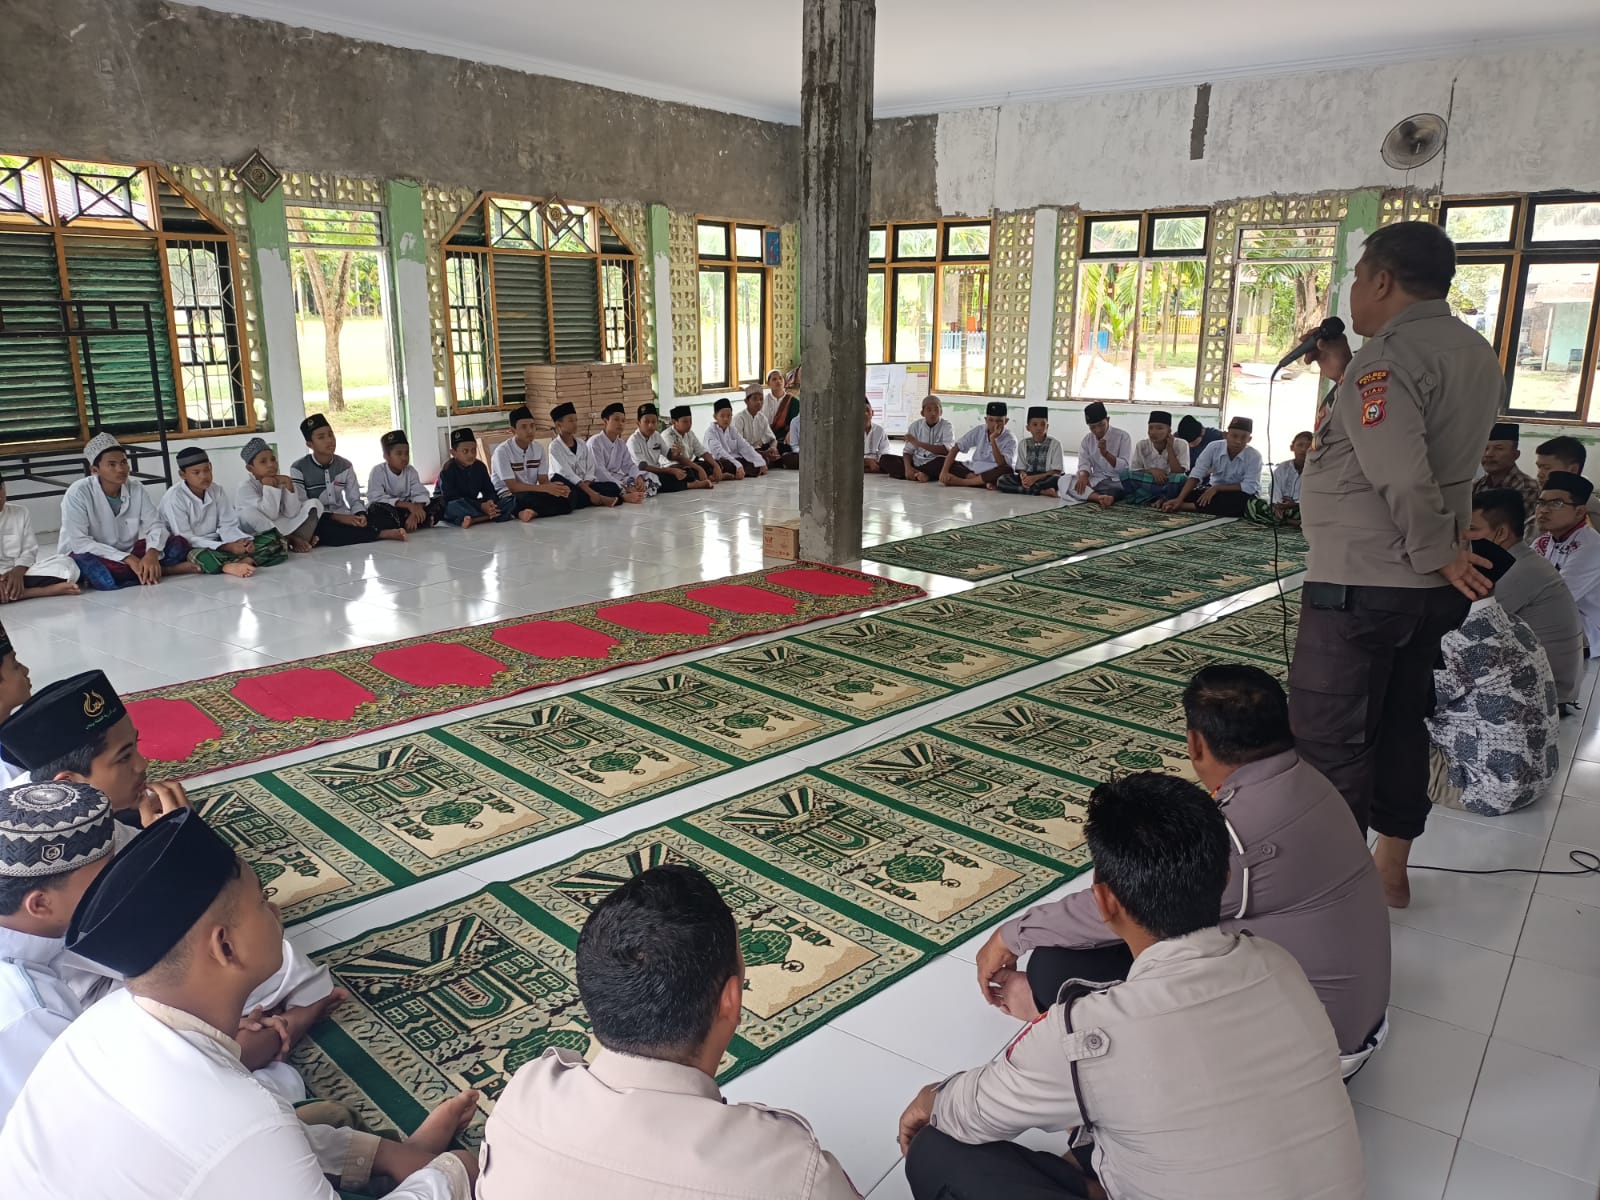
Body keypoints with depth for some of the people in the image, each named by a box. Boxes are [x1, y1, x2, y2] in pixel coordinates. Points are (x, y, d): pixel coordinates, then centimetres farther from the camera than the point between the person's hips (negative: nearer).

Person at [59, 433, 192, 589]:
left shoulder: (136, 488, -5)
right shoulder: (78, 493, -18)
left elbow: (155, 525, -8)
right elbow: (80, 542, -23)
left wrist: (152, 553, -31)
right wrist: (128, 559, -31)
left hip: (129, 554, 3)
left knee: (179, 545, -15)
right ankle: (153, 570, -21)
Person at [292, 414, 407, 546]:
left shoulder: (345, 465, 7)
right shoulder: (299, 469, -5)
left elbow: (355, 500, 5)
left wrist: (360, 515, -19)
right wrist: (337, 517, -23)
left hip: (344, 519, 3)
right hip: (318, 522, -3)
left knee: (386, 515, -19)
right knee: (320, 529, -41)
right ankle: (382, 534, -34)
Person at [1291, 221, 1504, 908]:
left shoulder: (1390, 355, -18)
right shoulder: (1476, 354, 12)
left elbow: (1402, 475, -29)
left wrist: (1438, 555, -15)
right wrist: (1344, 380, 12)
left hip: (1360, 583, -9)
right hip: (1426, 586, 10)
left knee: (1327, 742, 0)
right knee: (1400, 727, 19)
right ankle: (1390, 869, 31)